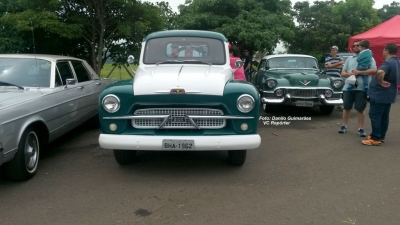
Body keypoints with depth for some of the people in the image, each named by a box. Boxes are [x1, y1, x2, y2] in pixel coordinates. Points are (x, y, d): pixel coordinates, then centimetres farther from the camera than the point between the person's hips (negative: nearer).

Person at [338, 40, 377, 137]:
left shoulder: (369, 58, 4)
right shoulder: (349, 59, 15)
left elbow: (374, 70, -11)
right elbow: (343, 73, 14)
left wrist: (359, 72, -16)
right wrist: (349, 74, -9)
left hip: (361, 88, -3)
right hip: (348, 87, 3)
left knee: (360, 109, 2)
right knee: (346, 108, 9)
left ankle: (361, 129, 9)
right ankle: (344, 126, 20)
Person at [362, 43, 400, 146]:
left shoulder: (388, 62, -22)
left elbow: (380, 72, -44)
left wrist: (381, 82, -28)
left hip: (379, 94, -10)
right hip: (388, 94, 10)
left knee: (375, 116, -4)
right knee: (384, 117, 15)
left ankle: (375, 139, -1)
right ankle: (381, 136, 24)